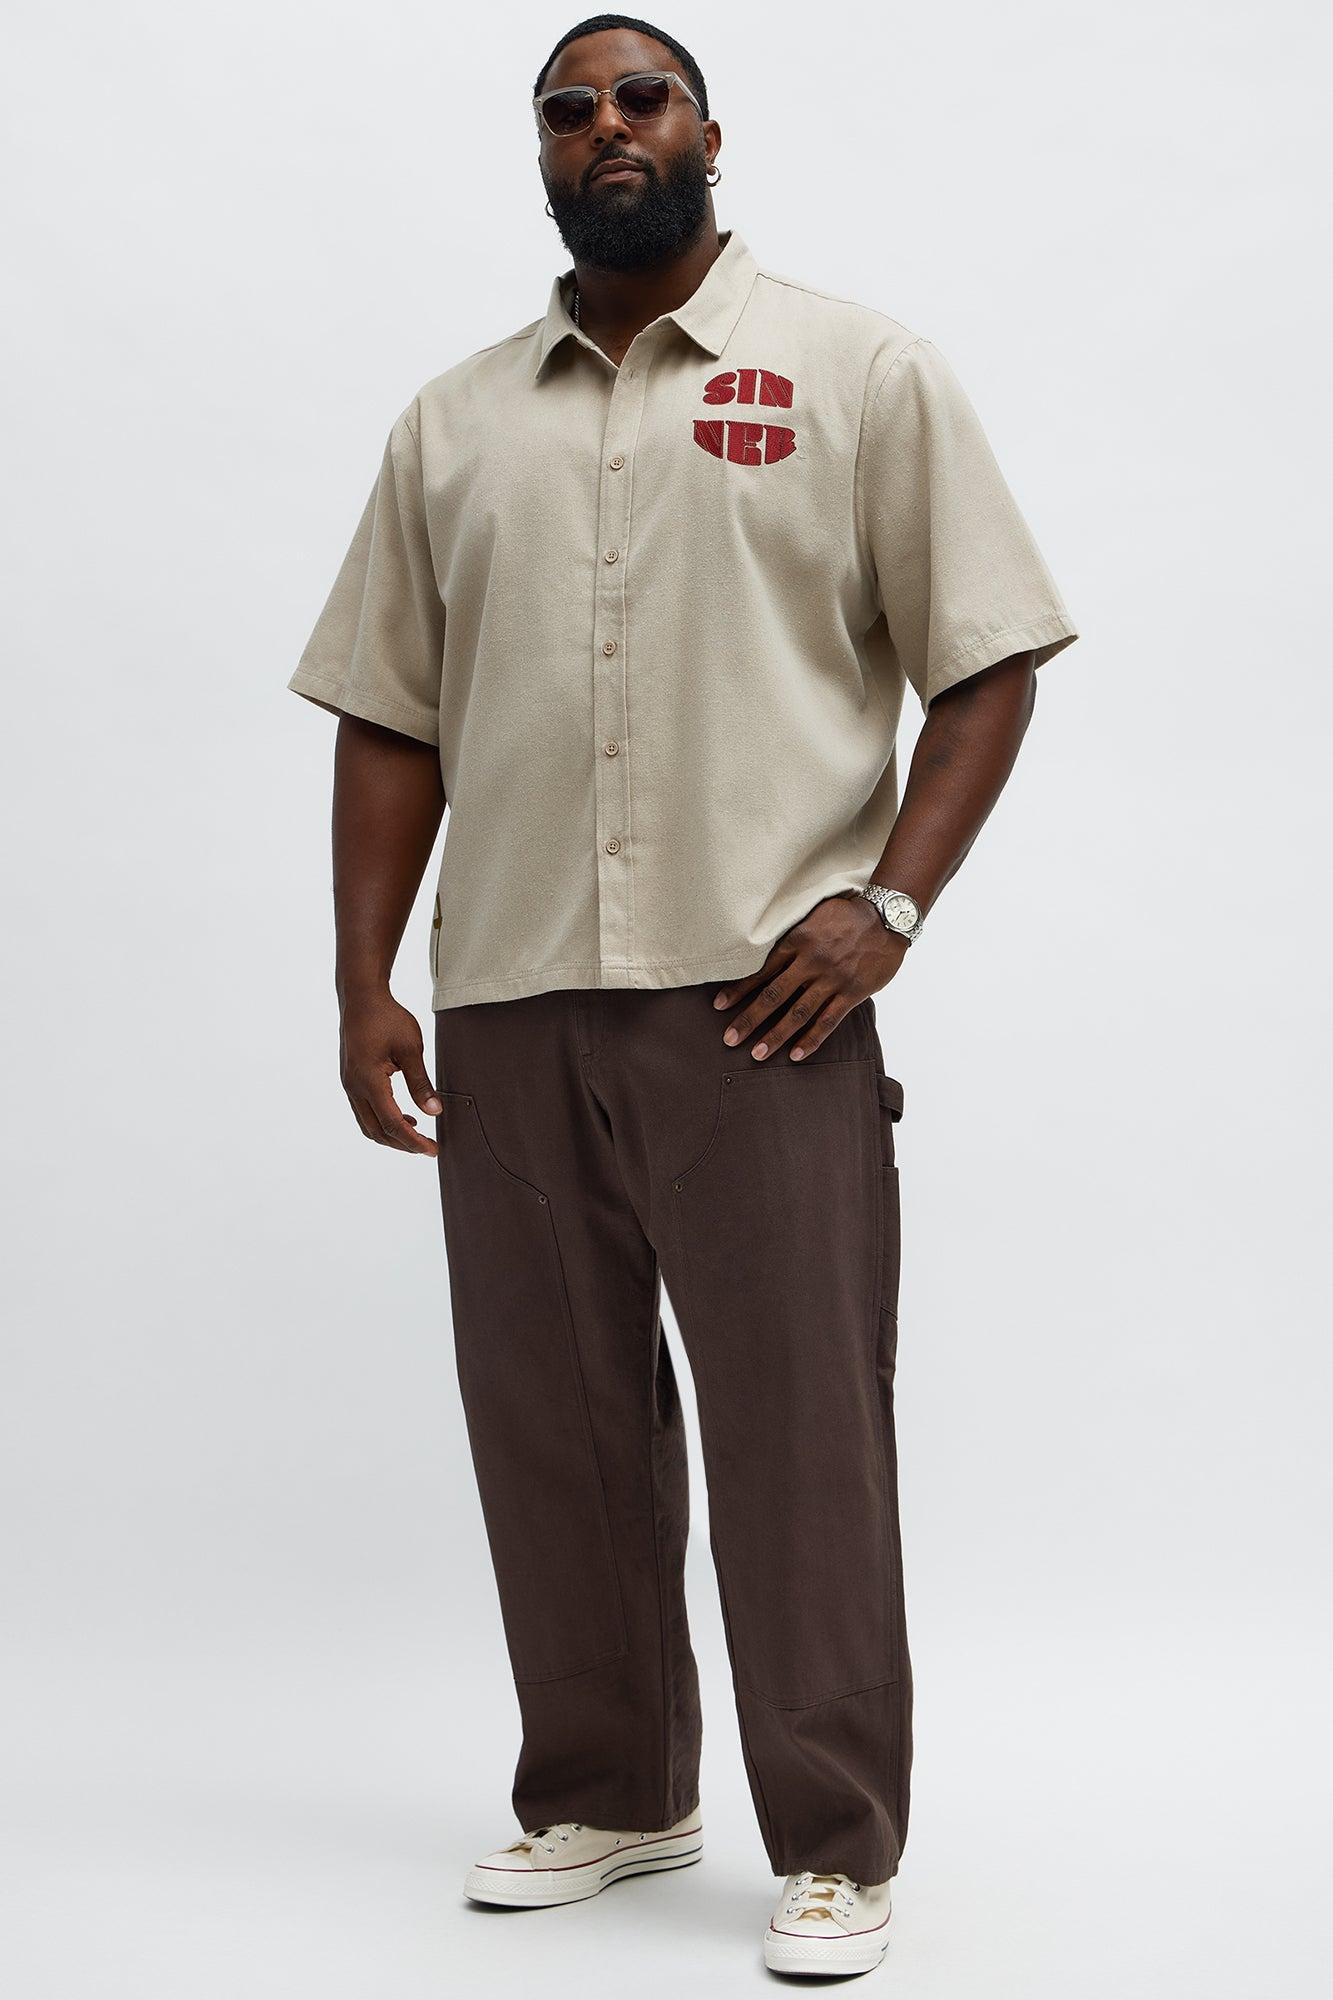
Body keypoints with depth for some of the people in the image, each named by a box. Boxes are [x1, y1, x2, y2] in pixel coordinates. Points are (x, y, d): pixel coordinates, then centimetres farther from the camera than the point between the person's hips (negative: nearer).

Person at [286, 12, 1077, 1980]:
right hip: (510, 1007, 4)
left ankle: (836, 1846, 10)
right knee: (553, 1425, 10)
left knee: (801, 1429, -2)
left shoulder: (861, 373, 5)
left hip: (760, 1000, -4)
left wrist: (889, 899, -11)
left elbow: (988, 661, 1)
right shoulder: (453, 422, 15)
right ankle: (603, 1796, 26)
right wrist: (366, 982, 6)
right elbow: (389, 721, 14)